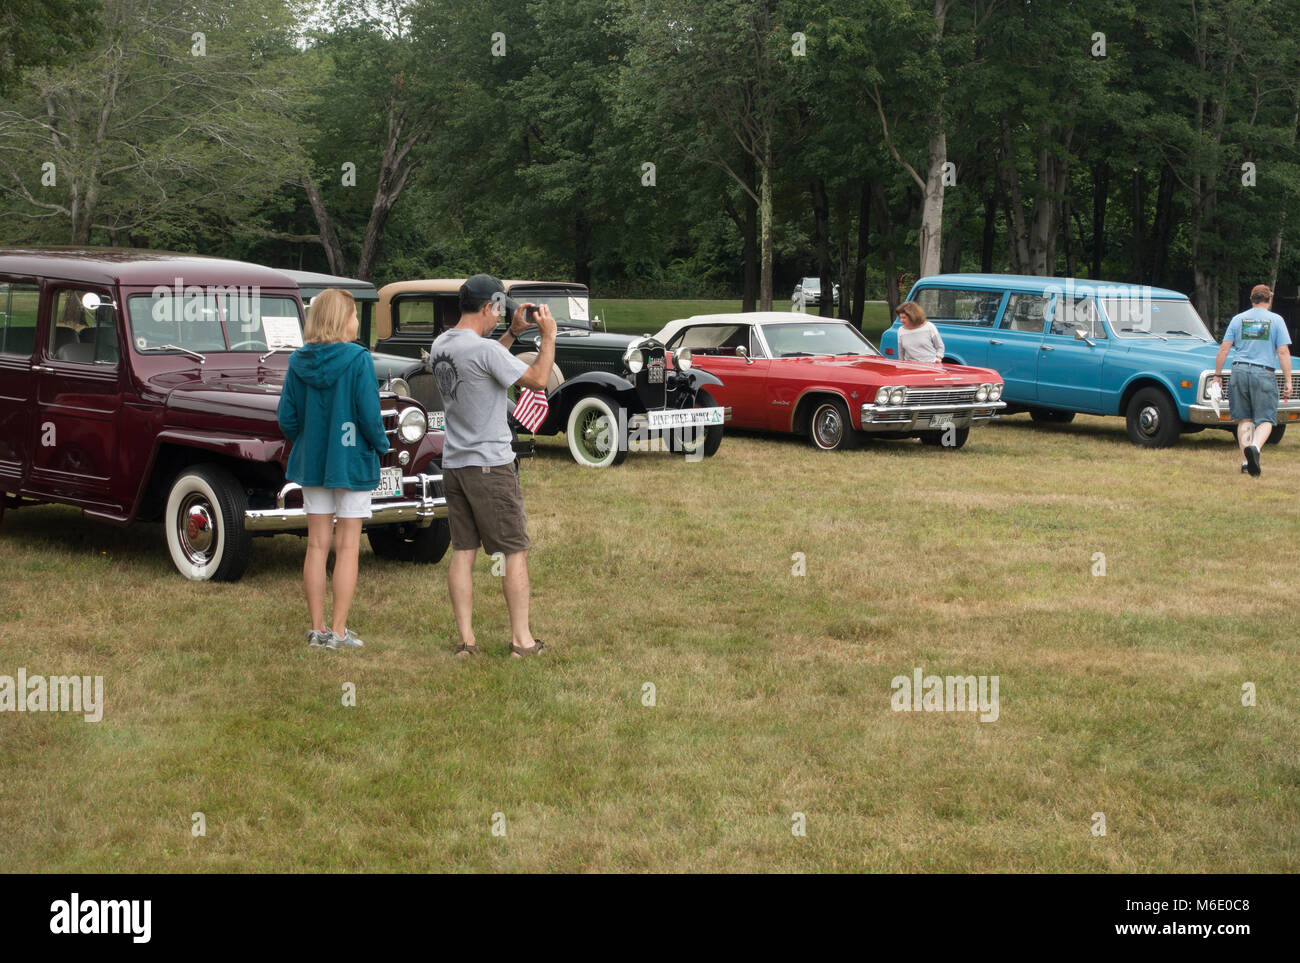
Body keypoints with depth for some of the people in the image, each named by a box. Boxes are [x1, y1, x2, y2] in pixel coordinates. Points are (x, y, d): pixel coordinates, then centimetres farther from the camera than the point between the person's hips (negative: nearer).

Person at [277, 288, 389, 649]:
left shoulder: (298, 361, 0)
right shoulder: (357, 359, -14)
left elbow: (287, 417, 2)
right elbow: (369, 415, -16)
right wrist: (381, 445, 1)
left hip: (311, 462, 5)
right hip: (351, 462, -5)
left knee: (317, 545, 10)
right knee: (347, 547, 2)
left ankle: (317, 628, 14)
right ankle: (338, 632, 2)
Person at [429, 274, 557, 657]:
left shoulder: (440, 345, 8)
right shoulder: (484, 349, -17)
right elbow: (538, 379, -14)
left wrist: (513, 332, 20)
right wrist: (548, 336, -3)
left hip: (454, 464, 8)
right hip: (491, 464, -7)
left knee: (462, 551, 7)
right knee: (516, 551, 1)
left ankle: (466, 639, 6)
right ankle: (522, 639, 3)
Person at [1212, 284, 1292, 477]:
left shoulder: (1238, 319, 9)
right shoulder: (1276, 320, 2)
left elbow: (1223, 349, 6)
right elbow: (1283, 352, -3)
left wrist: (1217, 375, 14)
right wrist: (1288, 381, 0)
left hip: (1240, 372, 3)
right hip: (1264, 374, -3)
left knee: (1244, 419, 10)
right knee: (1265, 420, 1)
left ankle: (1246, 462, 5)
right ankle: (1255, 447, -28)